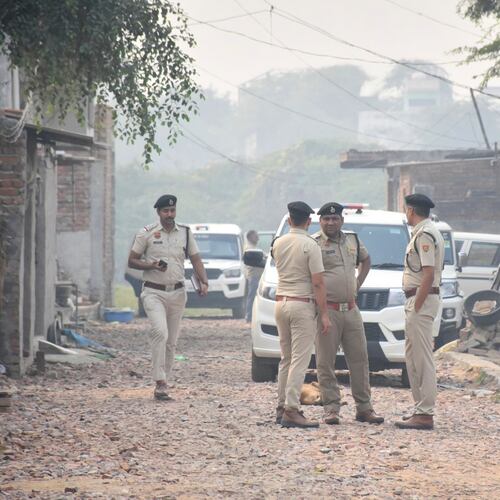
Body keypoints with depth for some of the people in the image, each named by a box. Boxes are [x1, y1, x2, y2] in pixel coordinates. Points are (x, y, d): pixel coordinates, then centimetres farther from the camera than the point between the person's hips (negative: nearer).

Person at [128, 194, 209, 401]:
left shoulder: (185, 233, 9)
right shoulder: (146, 233, 0)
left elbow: (196, 260, 8)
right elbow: (132, 261, 2)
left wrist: (204, 282, -9)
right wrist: (151, 265, -16)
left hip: (177, 293, 4)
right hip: (154, 292, -4)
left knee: (171, 341, 6)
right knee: (160, 333, -23)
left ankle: (162, 382, 16)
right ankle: (160, 383, -25)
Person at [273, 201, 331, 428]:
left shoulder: (278, 244, 6)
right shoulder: (310, 246, -12)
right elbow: (318, 283, -14)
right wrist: (324, 314, -11)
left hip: (281, 303, 6)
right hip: (303, 305, -6)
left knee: (286, 359, 15)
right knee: (299, 360, -7)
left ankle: (281, 407, 17)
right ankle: (291, 411, -13)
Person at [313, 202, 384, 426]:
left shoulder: (352, 240, 12)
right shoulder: (314, 244, -7)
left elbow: (365, 259, 31)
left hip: (351, 309, 6)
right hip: (327, 309, -6)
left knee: (359, 359, 7)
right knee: (326, 363, -3)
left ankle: (364, 408, 14)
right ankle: (331, 409, 3)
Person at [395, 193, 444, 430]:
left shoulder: (424, 235, -15)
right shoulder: (430, 232, 18)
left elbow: (428, 274, -22)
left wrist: (416, 307, -22)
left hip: (421, 299, -11)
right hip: (416, 300, 11)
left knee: (422, 358, -11)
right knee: (413, 357, 16)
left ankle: (425, 414, -12)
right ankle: (421, 408, 20)